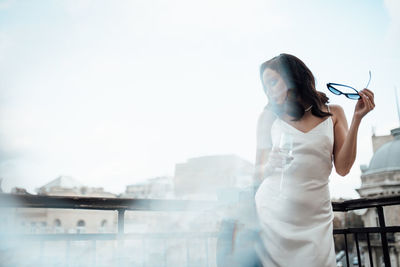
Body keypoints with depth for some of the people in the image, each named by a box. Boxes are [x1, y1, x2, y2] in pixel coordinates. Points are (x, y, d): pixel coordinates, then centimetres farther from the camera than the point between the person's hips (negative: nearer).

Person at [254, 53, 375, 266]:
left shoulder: (333, 113, 8)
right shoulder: (270, 116, 6)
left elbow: (343, 168, 0)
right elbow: (257, 173, 8)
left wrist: (357, 118, -4)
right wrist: (269, 167, -14)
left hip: (314, 220, 1)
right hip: (271, 215, 0)